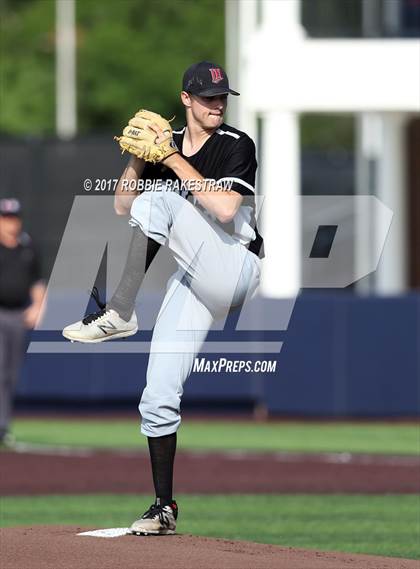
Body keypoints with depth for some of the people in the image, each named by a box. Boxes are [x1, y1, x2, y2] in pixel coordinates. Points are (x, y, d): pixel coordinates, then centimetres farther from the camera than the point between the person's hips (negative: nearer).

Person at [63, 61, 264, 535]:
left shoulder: (237, 146, -7)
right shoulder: (166, 144, 11)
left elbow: (224, 209, -22)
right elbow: (122, 206, 8)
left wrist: (174, 159, -18)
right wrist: (139, 155, -7)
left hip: (233, 269, -6)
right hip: (193, 282, 6)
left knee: (158, 199, -28)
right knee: (157, 398, -1)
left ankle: (118, 313, -31)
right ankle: (164, 508, 10)